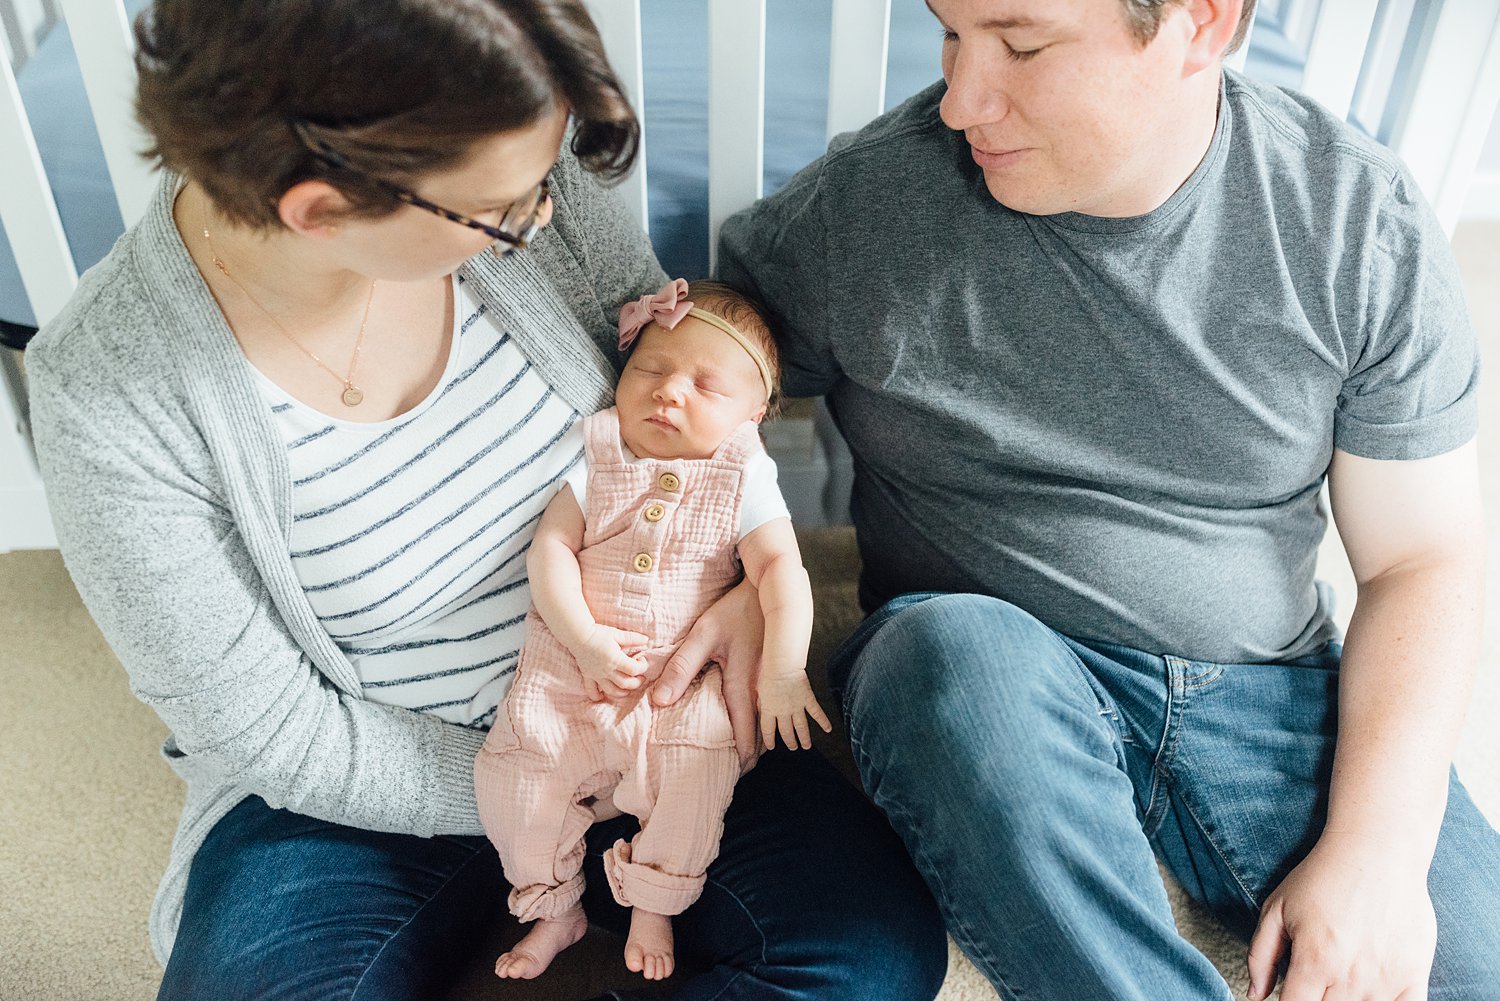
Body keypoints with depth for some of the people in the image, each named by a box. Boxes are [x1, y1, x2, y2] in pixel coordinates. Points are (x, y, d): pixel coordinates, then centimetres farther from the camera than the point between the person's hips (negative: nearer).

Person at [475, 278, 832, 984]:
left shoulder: (744, 478, 1)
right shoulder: (595, 456, 3)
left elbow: (780, 569, -7)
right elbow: (550, 547, -4)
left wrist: (782, 671, -19)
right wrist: (586, 640, -16)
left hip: (686, 671, -1)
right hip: (571, 659, 2)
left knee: (699, 762, -25)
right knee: (512, 761, -12)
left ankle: (653, 909, 0)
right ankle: (555, 910, 12)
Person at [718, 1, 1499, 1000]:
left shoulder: (1364, 219, -3)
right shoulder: (862, 198, -7)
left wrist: (1377, 857, -11)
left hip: (1264, 688, 2)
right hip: (971, 680, 0)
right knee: (958, 646, -35)